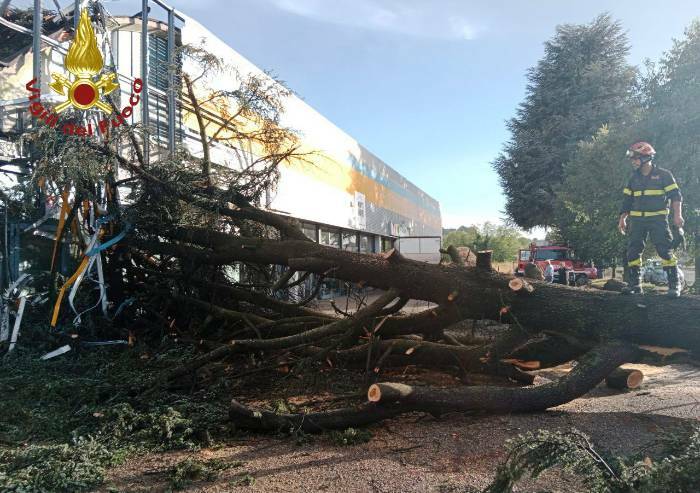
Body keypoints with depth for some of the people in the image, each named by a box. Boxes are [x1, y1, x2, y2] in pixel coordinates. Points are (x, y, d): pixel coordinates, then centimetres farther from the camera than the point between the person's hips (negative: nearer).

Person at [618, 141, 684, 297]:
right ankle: (635, 285, 8)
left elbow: (675, 195, -4)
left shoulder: (663, 175, -1)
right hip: (637, 220, 5)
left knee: (665, 251, -8)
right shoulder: (634, 178, 13)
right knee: (633, 252, 0)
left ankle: (674, 285, -2)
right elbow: (627, 200, 17)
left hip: (658, 219, -5)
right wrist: (622, 219, 11)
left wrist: (677, 215, -15)